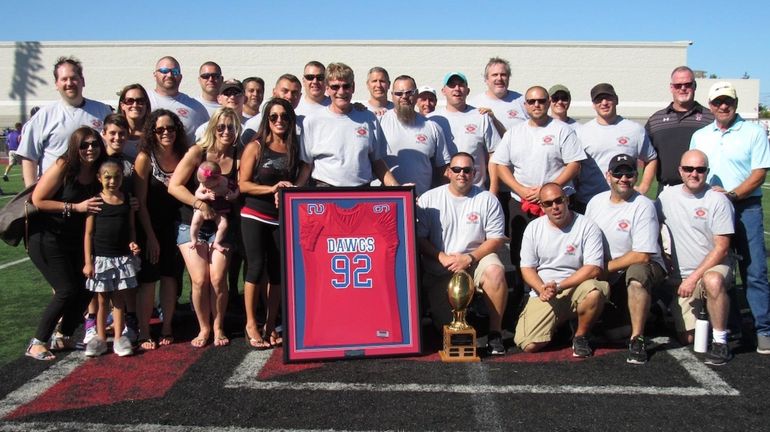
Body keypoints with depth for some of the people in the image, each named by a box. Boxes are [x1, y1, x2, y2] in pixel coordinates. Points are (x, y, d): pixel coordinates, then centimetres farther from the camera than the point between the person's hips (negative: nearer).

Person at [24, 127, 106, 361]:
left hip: (74, 240, 6)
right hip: (47, 238, -6)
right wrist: (75, 207, -22)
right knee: (67, 291, -12)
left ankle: (64, 338, 20)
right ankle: (37, 343, 3)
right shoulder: (63, 168, -17)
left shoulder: (98, 172, 0)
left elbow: (102, 205, 12)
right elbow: (37, 200, -18)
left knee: (86, 288, 2)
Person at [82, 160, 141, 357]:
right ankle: (100, 338, 20)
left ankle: (119, 338, 15)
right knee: (102, 300, 9)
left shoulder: (127, 200, 3)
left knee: (119, 299, 8)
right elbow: (89, 233, -3)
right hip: (101, 257, -2)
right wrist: (88, 261, -6)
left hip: (123, 257, 2)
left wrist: (132, 244, -10)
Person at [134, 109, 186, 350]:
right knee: (148, 279, -1)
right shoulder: (145, 158, -10)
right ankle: (144, 333, 9)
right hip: (149, 228, -3)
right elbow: (140, 202, -10)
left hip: (174, 226, 4)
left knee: (170, 276, 8)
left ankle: (167, 328, 20)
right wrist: (151, 237, -10)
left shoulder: (183, 156, 0)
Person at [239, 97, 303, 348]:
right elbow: (243, 184, -6)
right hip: (254, 216, -3)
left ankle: (270, 325, 13)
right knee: (256, 267, -6)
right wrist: (272, 189, -18)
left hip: (282, 219, 3)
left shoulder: (295, 149, 7)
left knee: (277, 270, 3)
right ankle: (251, 324, 4)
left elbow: (300, 183, 12)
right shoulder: (256, 147, -1)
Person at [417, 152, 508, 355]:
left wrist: (469, 258, -16)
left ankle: (495, 333, -19)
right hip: (439, 270, 0)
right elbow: (419, 237, -2)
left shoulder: (487, 199, 1)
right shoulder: (429, 199, 2)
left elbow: (496, 239, -3)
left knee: (495, 271, -35)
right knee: (446, 326, -13)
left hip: (476, 260, 0)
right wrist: (442, 257, -17)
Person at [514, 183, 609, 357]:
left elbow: (594, 268, -13)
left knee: (595, 290, -37)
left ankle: (580, 336, -7)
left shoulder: (587, 227, -5)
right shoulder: (534, 228, 5)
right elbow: (527, 268, 5)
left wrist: (559, 287, -20)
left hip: (575, 289, -1)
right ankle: (558, 323, 17)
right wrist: (543, 290, -16)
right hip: (543, 295, 2)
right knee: (529, 345, -19)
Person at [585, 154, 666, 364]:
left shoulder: (643, 206, -15)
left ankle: (637, 339, -24)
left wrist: (606, 267, -16)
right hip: (608, 275, 6)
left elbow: (642, 256, -20)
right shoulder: (596, 202, 2)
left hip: (644, 267, -5)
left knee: (636, 273, -38)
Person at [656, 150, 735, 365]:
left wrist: (694, 277, -19)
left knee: (712, 281, -40)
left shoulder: (717, 200, -8)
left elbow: (721, 248, -12)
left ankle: (720, 341, -23)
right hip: (680, 276, 3)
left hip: (714, 268, -3)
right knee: (686, 338, -1)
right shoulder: (667, 196, 3)